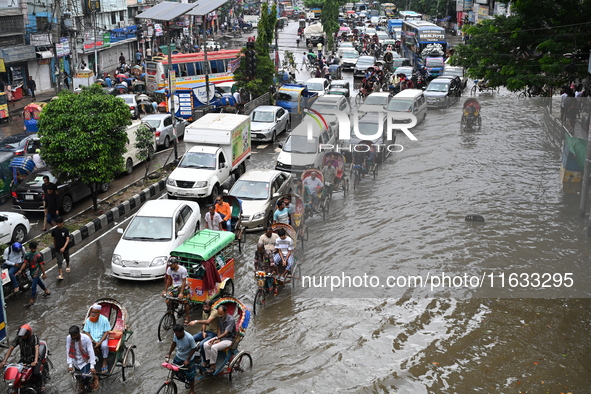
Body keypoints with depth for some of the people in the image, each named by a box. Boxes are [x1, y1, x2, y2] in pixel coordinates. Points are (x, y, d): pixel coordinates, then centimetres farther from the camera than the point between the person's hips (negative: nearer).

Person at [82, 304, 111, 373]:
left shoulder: (104, 319, -8)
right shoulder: (88, 320, 0)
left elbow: (106, 332, -7)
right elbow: (87, 332, 4)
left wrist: (99, 342, -18)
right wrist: (92, 342, -12)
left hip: (102, 338, -3)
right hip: (92, 339, 3)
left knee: (104, 345, -36)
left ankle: (104, 364, -22)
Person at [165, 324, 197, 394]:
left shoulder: (189, 338, -35)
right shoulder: (176, 335, -19)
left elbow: (194, 348, -22)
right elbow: (174, 343, 1)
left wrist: (187, 360, -20)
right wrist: (169, 354, 3)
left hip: (188, 359, -5)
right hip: (178, 357, 5)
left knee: (190, 376, 9)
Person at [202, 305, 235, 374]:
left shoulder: (231, 320, -21)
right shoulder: (220, 318, 2)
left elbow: (226, 333, -27)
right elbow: (219, 329, 10)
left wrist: (216, 338, -35)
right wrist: (218, 339, -6)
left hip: (229, 339, -8)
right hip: (220, 337, 8)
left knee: (214, 347, -30)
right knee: (206, 345, -15)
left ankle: (213, 366, -17)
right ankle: (208, 361, -2)